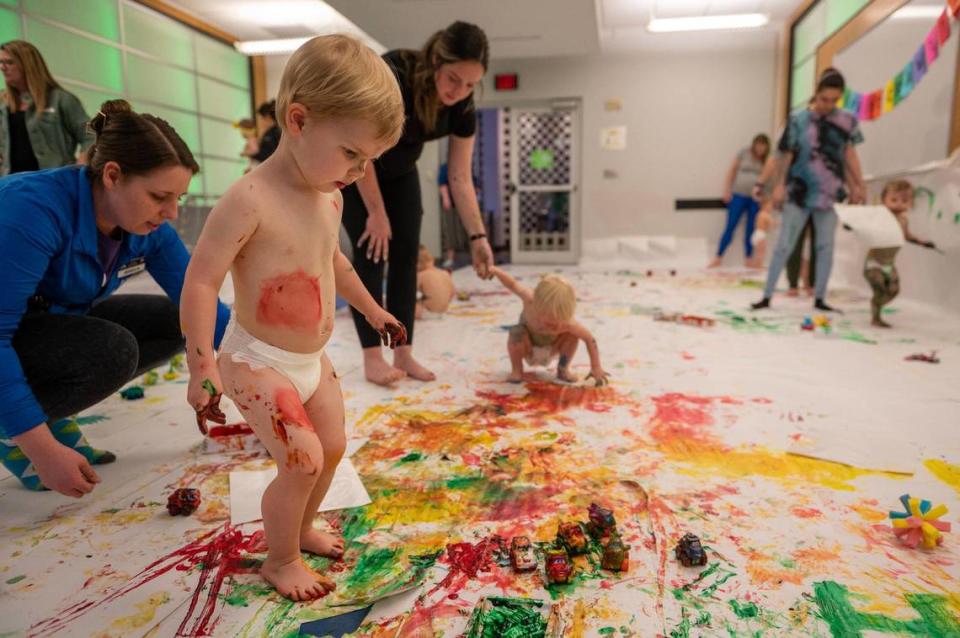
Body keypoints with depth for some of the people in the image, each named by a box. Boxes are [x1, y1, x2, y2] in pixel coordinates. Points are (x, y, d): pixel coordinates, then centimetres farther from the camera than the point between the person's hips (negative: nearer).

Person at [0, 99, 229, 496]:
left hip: (59, 323, 7)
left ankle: (50, 409, 3)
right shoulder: (33, 208, -32)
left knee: (176, 322, -4)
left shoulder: (149, 229, -12)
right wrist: (43, 450, -34)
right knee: (114, 350, -31)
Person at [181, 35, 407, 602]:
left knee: (333, 447, 16)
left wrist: (372, 310, 26)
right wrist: (202, 368, -24)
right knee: (303, 461, -11)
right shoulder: (249, 200, -25)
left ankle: (302, 529, 41)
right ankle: (281, 561, 15)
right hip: (259, 362, -8)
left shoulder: (331, 198, 1)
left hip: (313, 360, 8)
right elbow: (201, 282, -23)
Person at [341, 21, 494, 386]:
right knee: (371, 251, -12)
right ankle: (372, 358, -5)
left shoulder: (462, 108, -20)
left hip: (399, 171, 5)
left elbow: (460, 178, -14)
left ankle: (403, 354, 2)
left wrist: (477, 237, -19)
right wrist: (376, 214, -21)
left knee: (406, 253, -4)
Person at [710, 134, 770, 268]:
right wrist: (727, 190, -1)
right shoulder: (744, 153, 2)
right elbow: (732, 171, 4)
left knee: (751, 229, 6)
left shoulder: (766, 160, 6)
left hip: (756, 199, 2)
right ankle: (718, 257, 0)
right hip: (738, 195, -2)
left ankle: (749, 258, 14)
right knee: (730, 227, -3)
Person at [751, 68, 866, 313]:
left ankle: (819, 299, 17)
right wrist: (780, 185, -3)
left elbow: (849, 154, 8)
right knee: (783, 245, 0)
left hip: (829, 193, 3)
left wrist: (859, 185, 7)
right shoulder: (799, 121, -7)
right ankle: (767, 296, 5)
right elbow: (786, 156, -2)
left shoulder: (846, 121, 1)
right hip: (800, 192, -3)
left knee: (826, 247, 7)